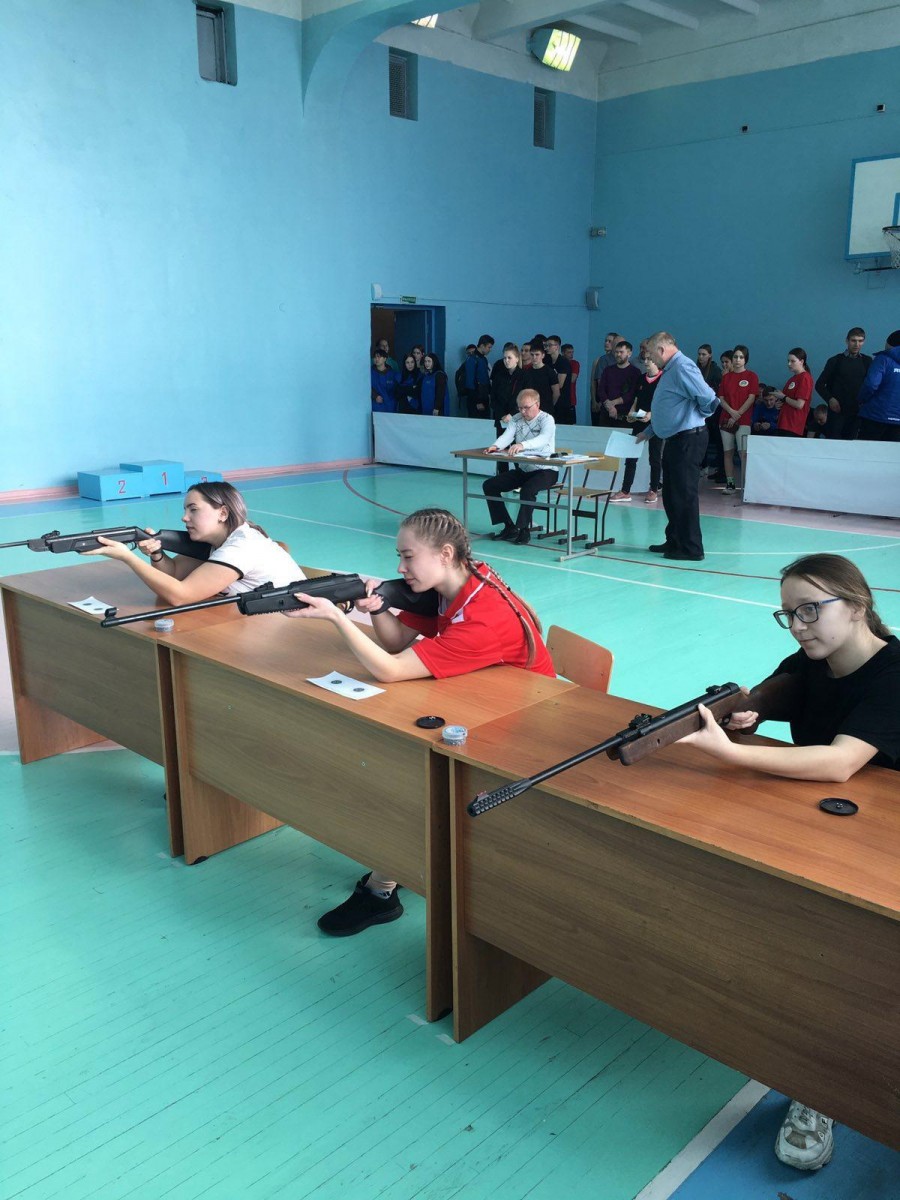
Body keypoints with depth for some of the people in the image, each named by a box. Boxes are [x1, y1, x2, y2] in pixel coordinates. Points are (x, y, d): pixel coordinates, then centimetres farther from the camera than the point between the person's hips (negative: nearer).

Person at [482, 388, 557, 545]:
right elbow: (507, 436, -10)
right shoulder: (517, 419, 6)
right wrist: (495, 446, -34)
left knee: (527, 490, -36)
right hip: (523, 469, 7)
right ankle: (509, 527, 1)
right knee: (489, 485, -2)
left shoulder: (547, 419, -12)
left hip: (546, 471, -7)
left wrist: (522, 445, -51)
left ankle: (523, 530, -18)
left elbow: (543, 438, -33)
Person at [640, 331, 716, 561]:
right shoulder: (669, 370, 18)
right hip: (675, 440, 10)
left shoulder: (682, 367, -15)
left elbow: (708, 398, -23)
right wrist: (647, 432, 27)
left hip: (688, 439, -10)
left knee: (685, 494, -6)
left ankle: (690, 548, 0)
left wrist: (697, 416, -5)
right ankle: (674, 541, 26)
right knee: (671, 494, 15)